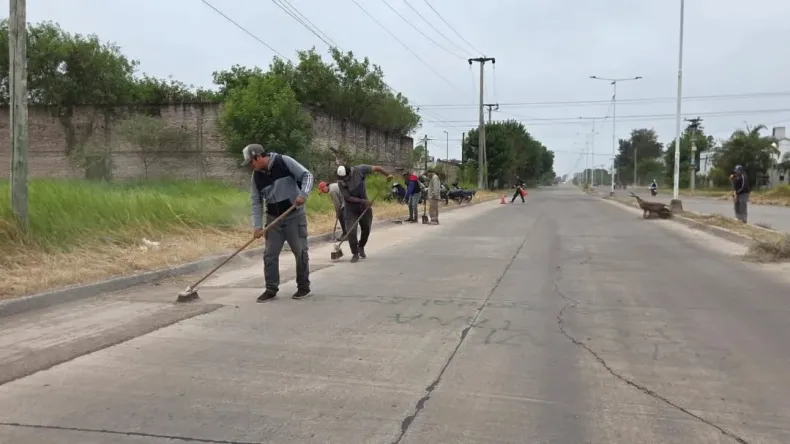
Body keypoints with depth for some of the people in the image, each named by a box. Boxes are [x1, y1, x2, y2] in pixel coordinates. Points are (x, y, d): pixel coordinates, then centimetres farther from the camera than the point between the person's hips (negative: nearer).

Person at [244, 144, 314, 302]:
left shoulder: (284, 162, -14)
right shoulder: (256, 175, 0)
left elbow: (307, 175, -13)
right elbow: (256, 202, 2)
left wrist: (303, 194, -30)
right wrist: (257, 225, -7)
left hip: (294, 216, -4)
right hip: (273, 219, 5)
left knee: (300, 252, 2)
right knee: (270, 254, 4)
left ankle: (304, 286, 16)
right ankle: (271, 289, 15)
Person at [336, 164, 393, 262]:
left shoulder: (359, 170, -17)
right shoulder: (341, 182, -20)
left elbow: (376, 168, -10)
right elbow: (348, 197, -19)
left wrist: (387, 175, -21)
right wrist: (362, 201, -26)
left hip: (364, 206, 2)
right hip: (351, 208, -2)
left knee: (366, 229, 11)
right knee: (351, 231, -11)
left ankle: (361, 247, 36)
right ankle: (355, 254, 2)